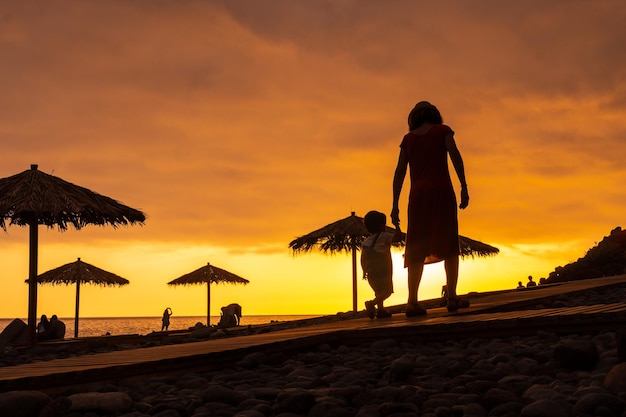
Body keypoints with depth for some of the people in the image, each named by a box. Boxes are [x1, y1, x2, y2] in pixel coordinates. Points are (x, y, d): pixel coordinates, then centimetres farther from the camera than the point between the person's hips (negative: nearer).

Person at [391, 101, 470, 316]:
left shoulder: (408, 138, 15)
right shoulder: (443, 131, 9)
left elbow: (399, 172, 9)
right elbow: (455, 156, -6)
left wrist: (395, 205, 9)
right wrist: (464, 187, -9)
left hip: (418, 194, 2)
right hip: (441, 191, -2)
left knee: (417, 250, 1)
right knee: (449, 245, 2)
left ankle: (412, 302, -8)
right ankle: (452, 297, -6)